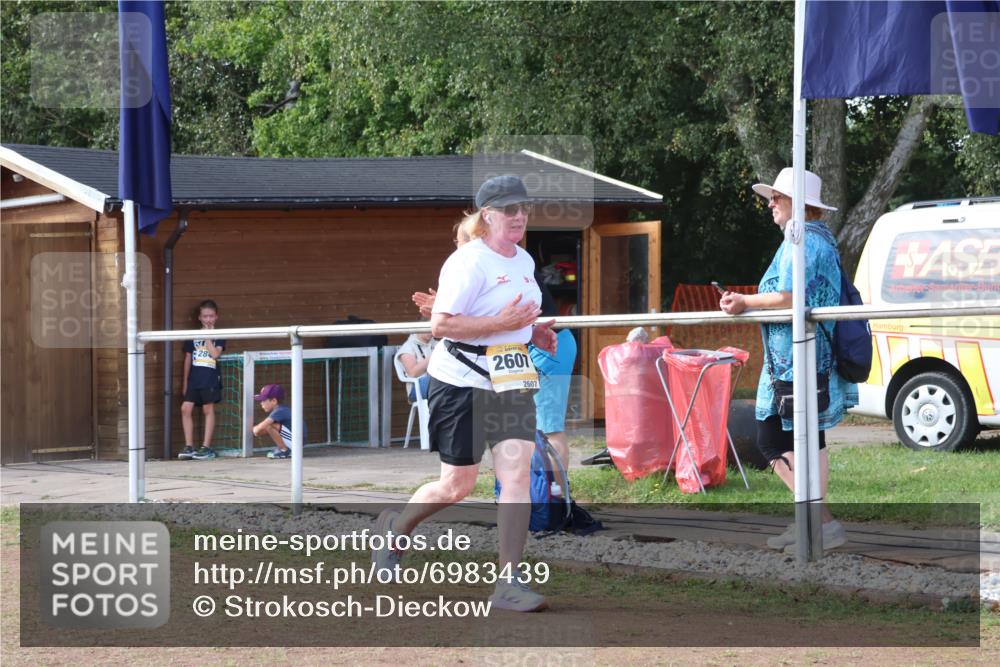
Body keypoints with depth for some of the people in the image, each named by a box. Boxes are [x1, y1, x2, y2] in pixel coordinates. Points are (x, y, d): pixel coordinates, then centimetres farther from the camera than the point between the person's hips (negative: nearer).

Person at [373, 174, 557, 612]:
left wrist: (532, 331, 10)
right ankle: (393, 528, 33)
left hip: (512, 382, 6)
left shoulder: (524, 261, 12)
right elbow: (440, 325, -21)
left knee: (517, 474, -9)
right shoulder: (468, 262, -14)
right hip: (462, 381, -6)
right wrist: (502, 323, -26)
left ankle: (509, 583, -9)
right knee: (457, 486, 3)